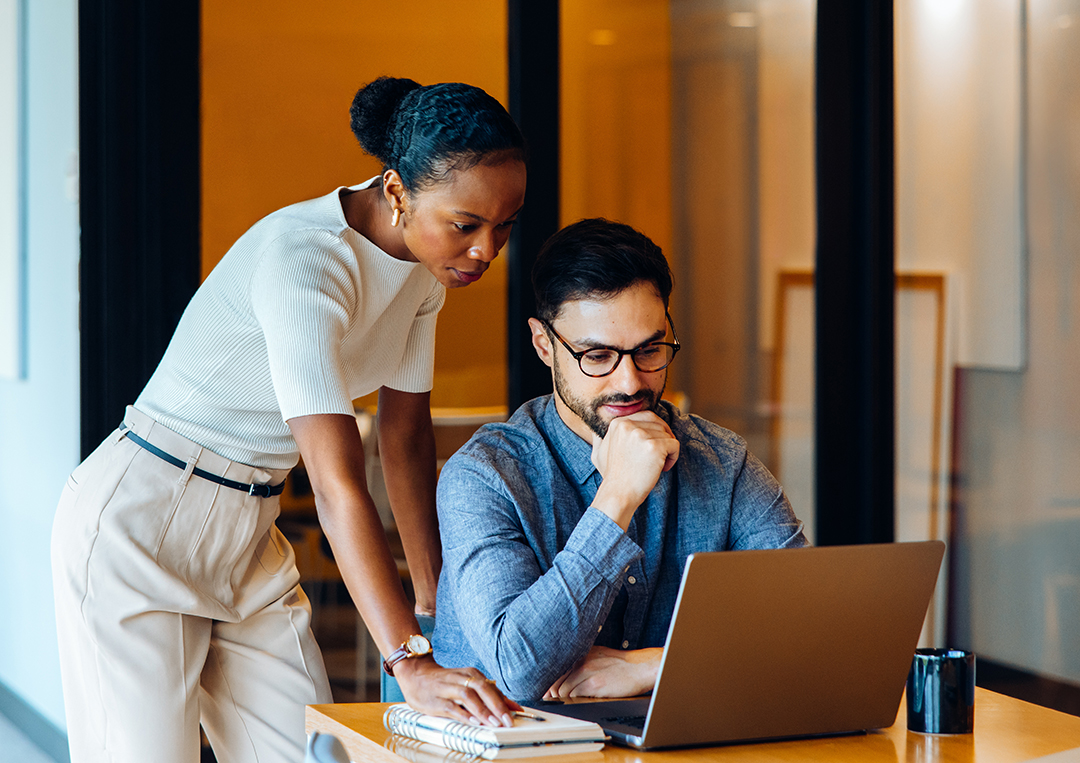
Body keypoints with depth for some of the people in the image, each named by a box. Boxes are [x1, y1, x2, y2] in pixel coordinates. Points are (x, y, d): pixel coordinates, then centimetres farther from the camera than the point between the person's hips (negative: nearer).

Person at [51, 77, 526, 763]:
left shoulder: (424, 261, -2)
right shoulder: (301, 261, -29)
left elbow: (407, 439, 6)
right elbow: (337, 483, -35)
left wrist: (439, 605, 4)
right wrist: (412, 663, -41)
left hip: (249, 538, 8)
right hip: (139, 528, -8)